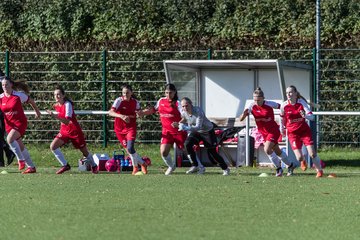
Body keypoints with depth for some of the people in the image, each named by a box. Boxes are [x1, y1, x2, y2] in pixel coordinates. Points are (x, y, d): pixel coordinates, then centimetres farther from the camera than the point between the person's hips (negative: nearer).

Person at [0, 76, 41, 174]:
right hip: (9, 124, 5)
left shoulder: (19, 95, -9)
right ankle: (31, 167, 19)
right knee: (20, 146, 8)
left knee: (10, 139, -28)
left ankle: (21, 160, -16)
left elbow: (31, 101, 7)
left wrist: (37, 111, 20)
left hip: (20, 122, -5)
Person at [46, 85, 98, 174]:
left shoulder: (67, 104, -22)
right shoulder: (56, 106, 0)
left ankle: (94, 166, 36)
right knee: (53, 146, -16)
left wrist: (55, 116, -43)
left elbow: (67, 121, -35)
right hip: (64, 131, 6)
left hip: (75, 131, -6)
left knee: (85, 152, 8)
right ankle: (65, 165, -4)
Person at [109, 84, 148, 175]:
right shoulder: (119, 100, -11)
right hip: (120, 129, 0)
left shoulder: (135, 102, -1)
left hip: (131, 128, 0)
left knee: (130, 149, -18)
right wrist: (121, 116, -39)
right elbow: (110, 112, -24)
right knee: (128, 149, 4)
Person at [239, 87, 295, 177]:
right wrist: (244, 114, -35)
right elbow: (241, 119, -13)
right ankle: (290, 165, 39)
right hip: (263, 132, 5)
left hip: (273, 131, -5)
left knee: (267, 149, -21)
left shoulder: (269, 104, -21)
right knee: (277, 151, 17)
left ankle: (278, 168, -2)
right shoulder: (252, 106, -12)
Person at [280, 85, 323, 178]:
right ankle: (303, 161, 27)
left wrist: (306, 116, -36)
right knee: (299, 157, -11)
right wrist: (282, 128, 15)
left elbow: (312, 117, -16)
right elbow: (282, 118, 12)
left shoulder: (301, 102, -10)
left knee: (312, 153, -11)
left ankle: (319, 170, 12)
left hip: (305, 131, 0)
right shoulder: (284, 105, -8)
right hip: (293, 133, 0)